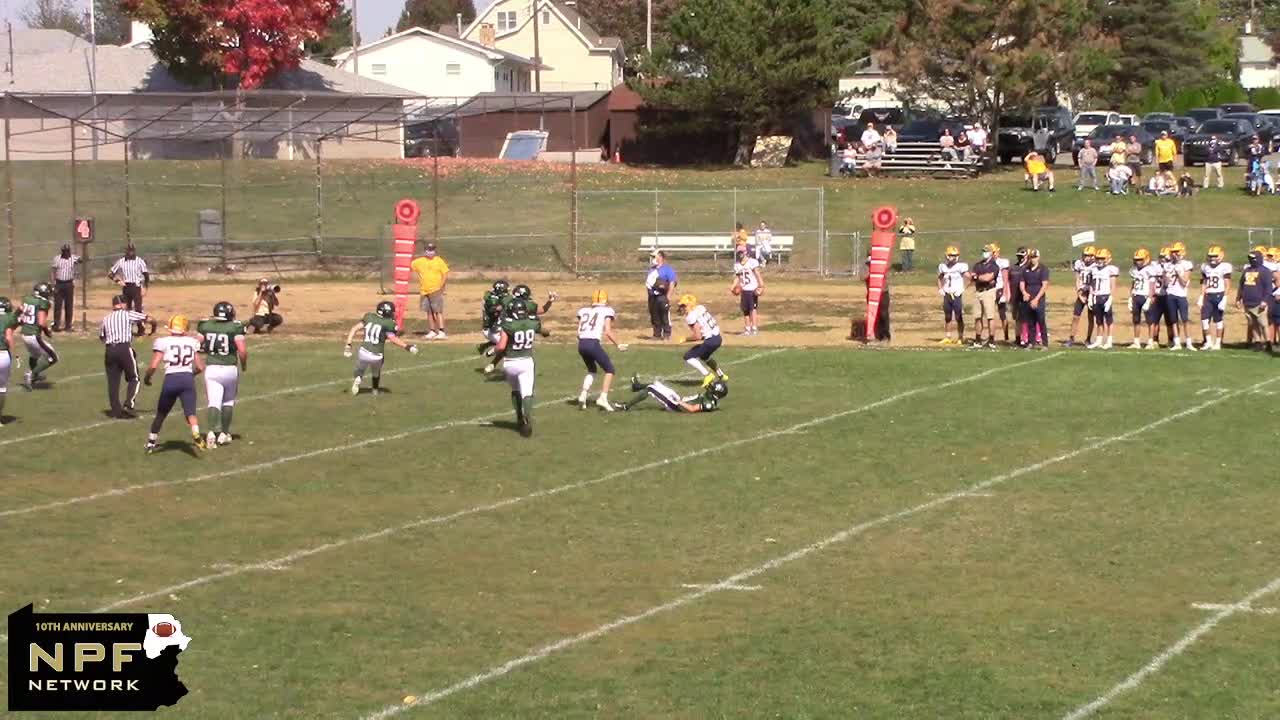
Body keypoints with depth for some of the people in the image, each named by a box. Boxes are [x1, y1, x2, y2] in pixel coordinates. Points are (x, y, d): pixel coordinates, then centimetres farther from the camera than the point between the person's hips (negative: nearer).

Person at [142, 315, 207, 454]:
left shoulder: (163, 342, 2)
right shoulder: (192, 342, 12)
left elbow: (153, 365, -5)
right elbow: (200, 367, 13)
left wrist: (147, 377, 14)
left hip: (171, 380, -1)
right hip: (188, 379, 1)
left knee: (161, 414, 17)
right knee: (190, 412, -7)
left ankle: (151, 443, 29)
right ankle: (196, 436, -37)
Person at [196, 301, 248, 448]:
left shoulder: (205, 326, 1)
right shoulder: (235, 327, -7)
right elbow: (242, 350, -12)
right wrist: (244, 365, 7)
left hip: (211, 369, 1)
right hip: (230, 369, -1)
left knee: (214, 402, -2)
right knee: (228, 401, 18)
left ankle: (212, 432, -22)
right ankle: (224, 433, 21)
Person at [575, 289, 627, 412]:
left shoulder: (583, 311, 18)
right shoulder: (607, 311, 5)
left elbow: (579, 332, 14)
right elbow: (608, 331, -4)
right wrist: (618, 345, 6)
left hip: (581, 343, 5)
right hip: (593, 343, -5)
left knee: (592, 369, 28)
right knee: (609, 370, 10)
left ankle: (583, 395, 12)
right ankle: (603, 398, -3)